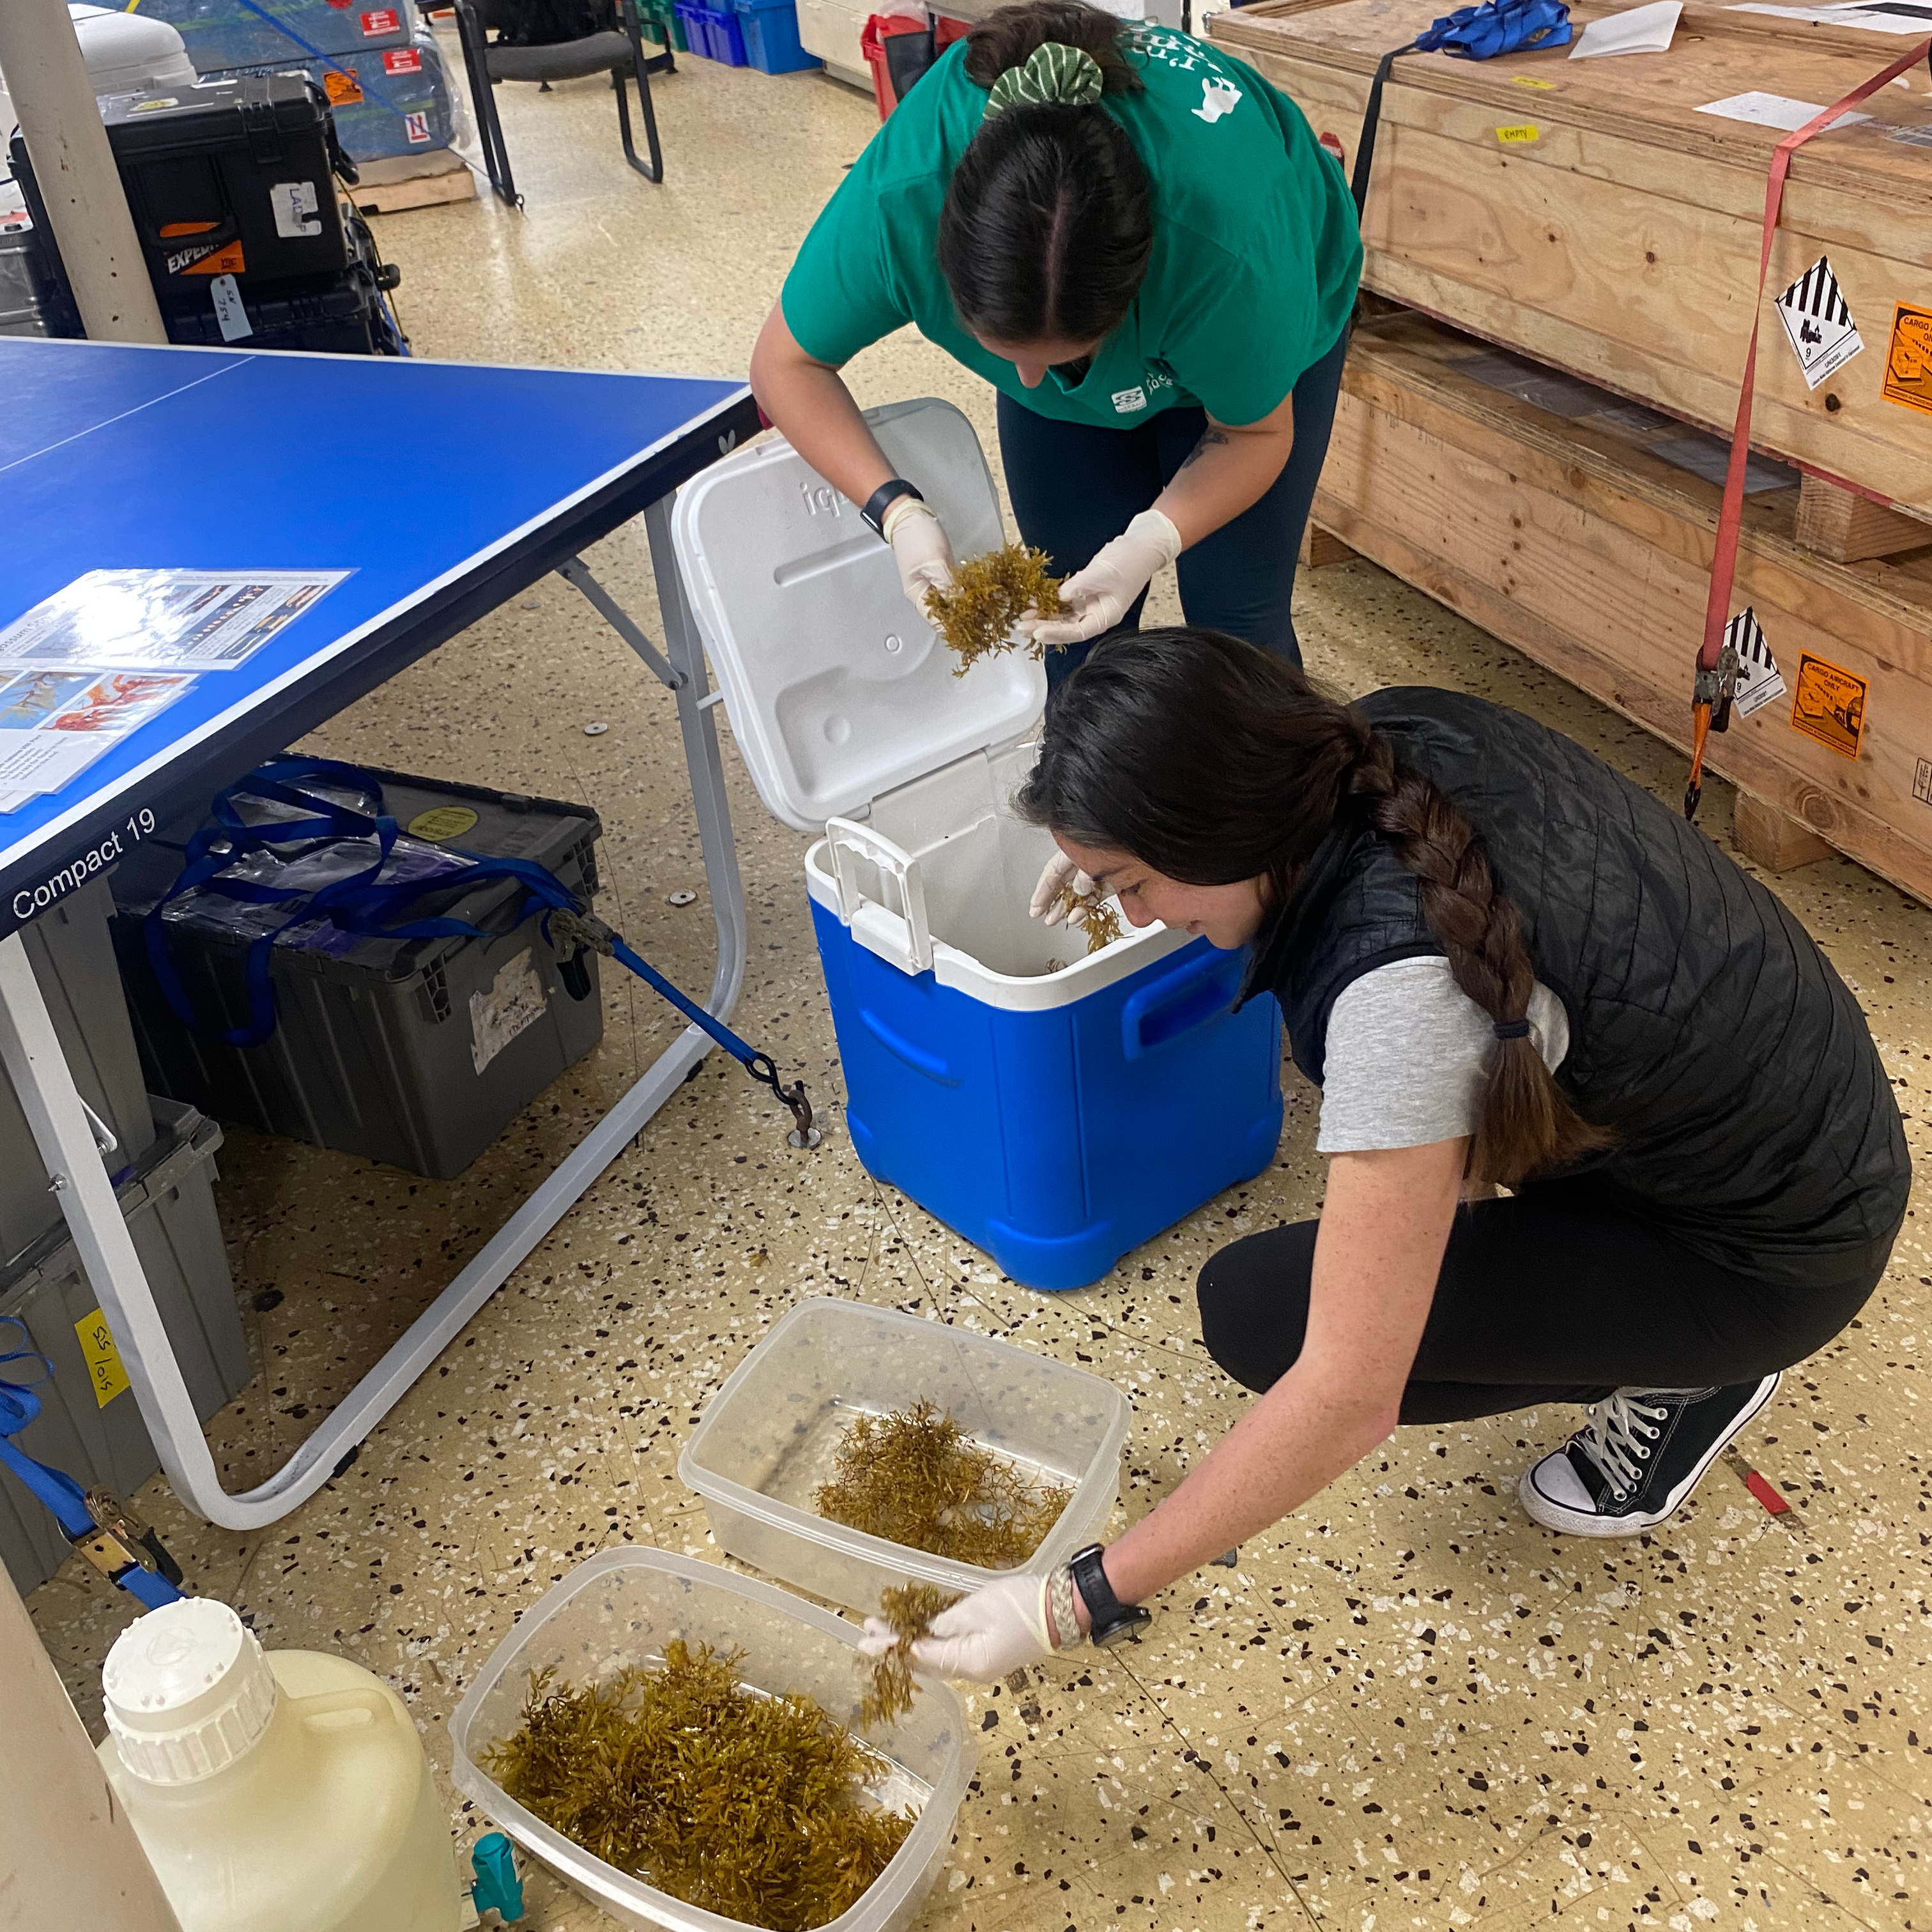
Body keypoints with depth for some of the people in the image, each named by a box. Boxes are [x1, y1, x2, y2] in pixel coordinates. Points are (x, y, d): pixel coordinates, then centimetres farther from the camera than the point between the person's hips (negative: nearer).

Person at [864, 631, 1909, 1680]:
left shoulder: (1403, 983, -38)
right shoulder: (1396, 732, -15)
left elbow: (1348, 1398, -35)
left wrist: (1079, 1601, -28)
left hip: (1780, 1249, -8)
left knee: (1255, 1309, -14)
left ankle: (1678, 1379, 4)